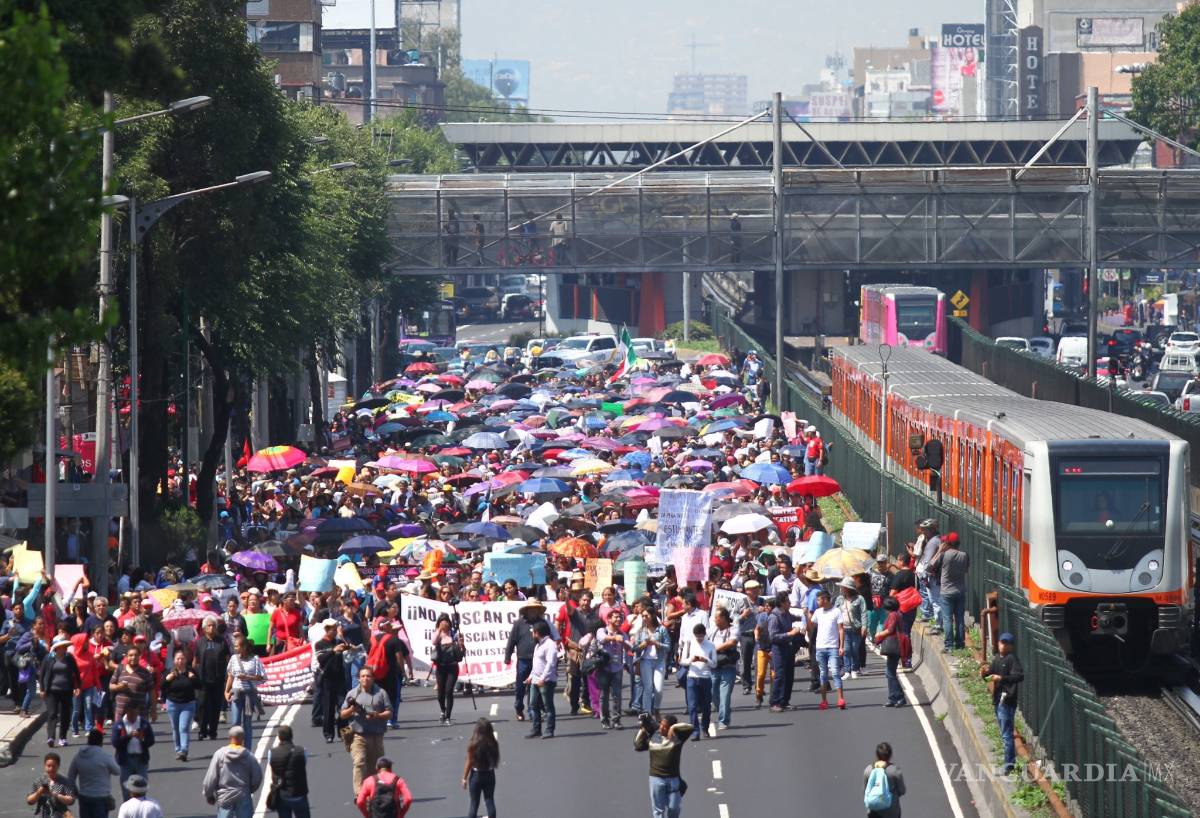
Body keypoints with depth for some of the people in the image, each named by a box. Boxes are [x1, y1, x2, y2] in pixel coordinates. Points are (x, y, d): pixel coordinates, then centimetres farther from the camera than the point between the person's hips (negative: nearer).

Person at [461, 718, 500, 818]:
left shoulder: (473, 745, -18)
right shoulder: (493, 744, -9)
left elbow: (469, 763, -11)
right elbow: (495, 761, 2)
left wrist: (464, 778, -2)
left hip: (476, 775, -3)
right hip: (490, 775, 3)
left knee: (474, 803, 7)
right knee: (490, 801, 12)